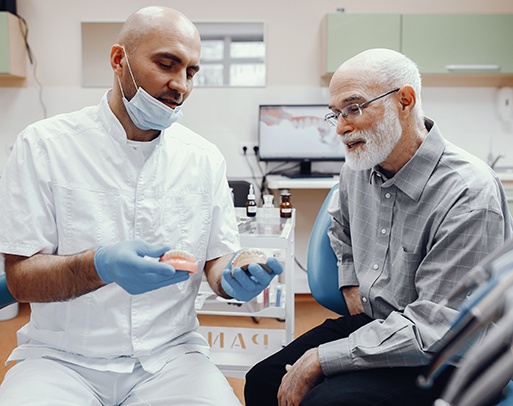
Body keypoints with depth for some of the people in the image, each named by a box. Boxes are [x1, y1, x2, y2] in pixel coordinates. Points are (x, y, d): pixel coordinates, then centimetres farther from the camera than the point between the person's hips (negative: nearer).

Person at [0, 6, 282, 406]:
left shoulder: (205, 158, 5)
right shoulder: (45, 145, -5)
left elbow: (217, 259, 9)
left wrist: (233, 277, -16)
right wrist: (99, 266, -29)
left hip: (171, 354, 3)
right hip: (63, 357, -2)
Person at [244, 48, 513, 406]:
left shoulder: (469, 196, -23)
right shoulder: (360, 165, 1)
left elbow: (434, 328, -25)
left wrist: (319, 360, -24)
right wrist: (351, 283, 11)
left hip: (442, 359, -7)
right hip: (372, 321, 7)